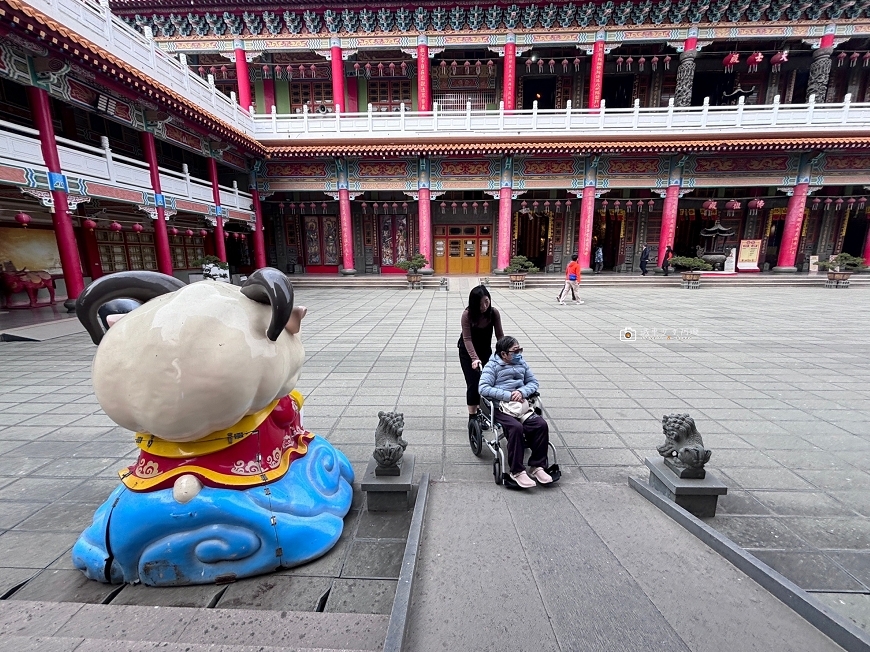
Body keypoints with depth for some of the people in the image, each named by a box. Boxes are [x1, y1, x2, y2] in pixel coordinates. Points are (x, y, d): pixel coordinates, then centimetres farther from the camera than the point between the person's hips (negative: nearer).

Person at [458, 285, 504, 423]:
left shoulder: (494, 313, -18)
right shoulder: (467, 315, -26)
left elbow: (500, 335, -14)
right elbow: (467, 339, -28)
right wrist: (475, 358, -38)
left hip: (485, 350, 3)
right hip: (468, 352, -3)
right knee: (473, 383, -6)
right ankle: (472, 416, 4)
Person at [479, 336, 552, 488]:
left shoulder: (521, 363, 16)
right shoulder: (492, 366, -2)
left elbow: (533, 382, 18)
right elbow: (483, 388, -13)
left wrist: (522, 392, -5)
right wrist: (508, 395, -17)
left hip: (521, 405, 5)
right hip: (501, 408, -5)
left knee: (541, 424, -19)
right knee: (516, 427, -32)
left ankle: (537, 466, -5)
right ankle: (517, 471, -17)